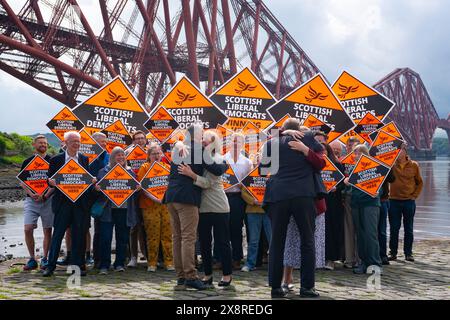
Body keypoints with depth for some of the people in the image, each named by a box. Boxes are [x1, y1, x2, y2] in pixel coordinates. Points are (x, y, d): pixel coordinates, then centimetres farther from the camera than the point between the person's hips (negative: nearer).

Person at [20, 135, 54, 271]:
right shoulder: (27, 162, 9)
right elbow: (22, 181, 8)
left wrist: (45, 195, -12)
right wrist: (31, 194, -9)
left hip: (48, 200, -1)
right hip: (31, 199, 1)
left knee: (47, 230, 1)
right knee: (28, 229, -9)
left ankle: (44, 258, 12)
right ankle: (32, 259, 3)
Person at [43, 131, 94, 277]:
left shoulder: (85, 159, 10)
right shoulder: (56, 159, 5)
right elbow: (49, 179, 7)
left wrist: (92, 181, -11)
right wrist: (51, 182, -16)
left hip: (80, 202, 2)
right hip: (63, 201, -1)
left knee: (79, 235, 5)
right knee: (58, 233, 0)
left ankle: (78, 265, 15)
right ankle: (50, 266, 7)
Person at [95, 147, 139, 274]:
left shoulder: (130, 172, 13)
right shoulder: (103, 171, 7)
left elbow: (135, 188, 14)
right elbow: (98, 187, 4)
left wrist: (137, 188, -8)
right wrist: (97, 188, -18)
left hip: (125, 210, 2)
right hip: (108, 210, -2)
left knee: (122, 238, 6)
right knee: (105, 238, -5)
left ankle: (119, 264, 17)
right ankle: (104, 265, 5)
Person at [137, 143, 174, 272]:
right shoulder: (144, 167, 5)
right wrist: (153, 197, -17)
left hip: (166, 204, 3)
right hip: (150, 205, -3)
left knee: (167, 234, 2)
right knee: (152, 235, -2)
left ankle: (169, 262, 10)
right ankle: (152, 263, 7)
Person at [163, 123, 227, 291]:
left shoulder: (177, 148, 15)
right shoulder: (199, 149, -5)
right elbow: (216, 170, -7)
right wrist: (226, 164, 12)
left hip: (171, 196, 7)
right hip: (187, 197, -7)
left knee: (177, 237, 8)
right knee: (189, 237, -8)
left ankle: (181, 277, 11)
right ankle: (190, 276, -9)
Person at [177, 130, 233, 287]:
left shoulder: (218, 159, -8)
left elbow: (207, 183, -18)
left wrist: (190, 174, -29)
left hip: (218, 207, -5)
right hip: (203, 207, 6)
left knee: (222, 242, 2)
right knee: (204, 242, 10)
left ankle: (227, 275, 14)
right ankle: (207, 274, 22)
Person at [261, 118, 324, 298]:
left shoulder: (272, 143, 12)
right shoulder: (308, 138, 12)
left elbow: (262, 169, 18)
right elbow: (322, 160, 24)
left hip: (278, 196, 1)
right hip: (303, 195, -1)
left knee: (277, 243, 8)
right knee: (307, 242, 8)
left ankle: (276, 287, 10)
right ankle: (307, 286, 7)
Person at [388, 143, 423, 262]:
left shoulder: (414, 165, 1)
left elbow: (420, 182, 9)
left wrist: (415, 195, 2)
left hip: (409, 201, 0)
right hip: (394, 201, 0)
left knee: (409, 229, 7)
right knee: (394, 229, 6)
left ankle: (408, 253, 16)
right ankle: (393, 252, 15)